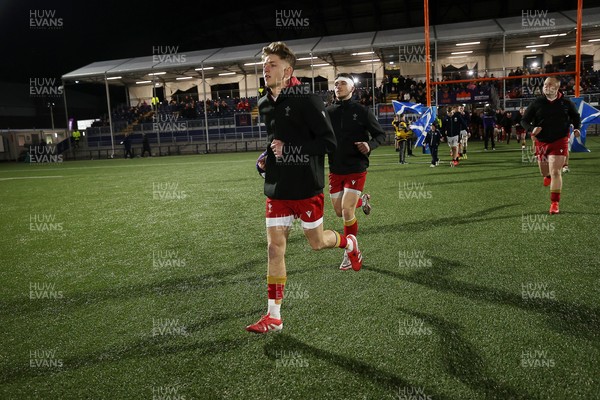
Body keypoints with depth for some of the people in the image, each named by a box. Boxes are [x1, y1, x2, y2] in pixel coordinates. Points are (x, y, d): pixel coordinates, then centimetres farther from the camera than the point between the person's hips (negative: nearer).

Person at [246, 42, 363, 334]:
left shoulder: (306, 100, -12)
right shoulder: (265, 105, 8)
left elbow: (329, 142, -15)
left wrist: (289, 150, -20)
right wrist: (266, 158, 5)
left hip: (306, 187, -5)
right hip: (276, 189, 5)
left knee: (317, 242, 9)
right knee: (274, 248, 2)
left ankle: (349, 242, 45)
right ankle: (274, 316, 10)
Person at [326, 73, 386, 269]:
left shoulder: (362, 111, -6)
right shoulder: (328, 112, 3)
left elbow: (381, 134, -2)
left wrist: (370, 145, -22)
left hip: (356, 169, -4)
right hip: (335, 170, 4)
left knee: (347, 211, -12)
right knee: (340, 212, 12)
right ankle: (362, 199, 45)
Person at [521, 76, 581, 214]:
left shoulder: (566, 103, -2)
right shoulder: (537, 103, -4)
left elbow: (576, 117, 15)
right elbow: (524, 120, -2)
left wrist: (576, 128, -4)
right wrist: (532, 128, -22)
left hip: (559, 142, -2)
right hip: (541, 142, 2)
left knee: (555, 172, -11)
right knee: (544, 172, 16)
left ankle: (554, 203, -3)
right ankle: (548, 175, 57)